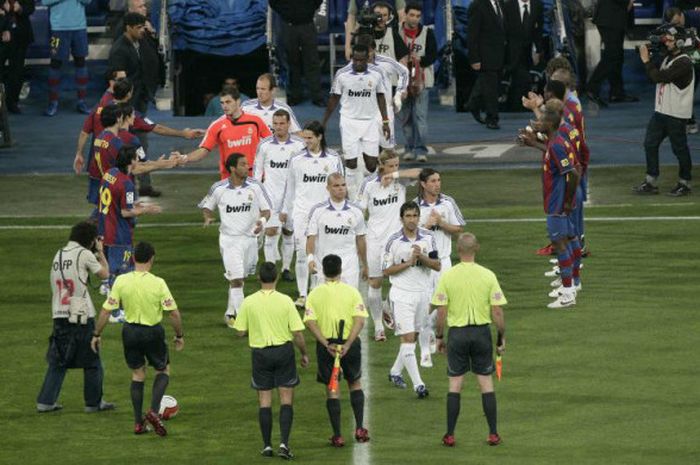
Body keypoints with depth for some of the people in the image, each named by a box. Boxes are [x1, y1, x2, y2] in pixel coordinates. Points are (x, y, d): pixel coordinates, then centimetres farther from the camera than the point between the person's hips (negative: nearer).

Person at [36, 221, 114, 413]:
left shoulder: (59, 255, 12)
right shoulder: (83, 254, -7)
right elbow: (104, 273, 2)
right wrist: (100, 252, 18)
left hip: (59, 315, 6)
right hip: (81, 315, -6)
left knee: (57, 360, 10)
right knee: (91, 361, 6)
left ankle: (45, 401, 6)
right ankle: (94, 402, 12)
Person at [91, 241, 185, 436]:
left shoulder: (121, 281, -9)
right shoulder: (158, 283, -15)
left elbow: (106, 310, -7)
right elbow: (174, 313, -12)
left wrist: (97, 334, 5)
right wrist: (179, 335, 3)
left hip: (130, 331, 2)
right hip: (153, 332, -2)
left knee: (137, 375, 18)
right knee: (163, 371, 18)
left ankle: (138, 422, 18)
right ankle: (154, 411, -2)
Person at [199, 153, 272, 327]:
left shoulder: (255, 187, -4)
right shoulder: (218, 189, -7)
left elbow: (266, 208, 2)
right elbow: (207, 206, 9)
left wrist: (262, 220, -19)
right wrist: (208, 218, -12)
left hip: (249, 237, 3)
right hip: (229, 239, -3)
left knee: (238, 279, 16)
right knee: (236, 279, -13)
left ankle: (230, 314, 34)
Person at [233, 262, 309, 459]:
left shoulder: (249, 302, -7)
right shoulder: (285, 301, -10)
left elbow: (241, 331, -1)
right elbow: (298, 333, -8)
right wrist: (304, 354, 6)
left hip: (260, 353, 1)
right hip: (283, 351, -1)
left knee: (264, 401, 9)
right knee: (286, 400, 5)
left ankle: (267, 445, 12)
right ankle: (284, 443, -5)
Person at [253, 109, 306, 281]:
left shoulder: (299, 145, -2)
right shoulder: (265, 144, -3)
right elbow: (257, 169, 6)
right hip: (271, 194, -1)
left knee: (289, 232, 8)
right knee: (270, 231, -10)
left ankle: (286, 268, 20)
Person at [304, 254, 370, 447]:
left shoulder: (315, 294, -3)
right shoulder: (352, 292, -3)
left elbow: (310, 322, -11)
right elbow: (360, 320, -12)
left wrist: (327, 344, -16)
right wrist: (347, 345, -15)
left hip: (326, 346, 0)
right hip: (350, 344, 0)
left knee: (332, 389, 7)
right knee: (355, 384, 20)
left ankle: (337, 435, 7)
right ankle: (359, 428, 12)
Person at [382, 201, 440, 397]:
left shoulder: (427, 237, 1)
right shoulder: (394, 241, -8)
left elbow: (437, 265, 0)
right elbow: (386, 270, -6)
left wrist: (422, 257, -18)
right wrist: (408, 263, -18)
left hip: (422, 293, 4)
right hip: (402, 294, -4)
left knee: (413, 337, 13)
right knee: (408, 337, -11)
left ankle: (395, 372, 32)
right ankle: (418, 384, -14)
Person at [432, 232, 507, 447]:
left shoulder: (447, 277, -7)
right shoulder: (488, 276, -5)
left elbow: (441, 312, -5)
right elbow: (497, 311, -4)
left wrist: (439, 337, 8)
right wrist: (501, 338, 7)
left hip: (457, 333, 0)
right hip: (482, 331, 0)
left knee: (455, 384, 6)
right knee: (486, 382, 8)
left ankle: (450, 435, 6)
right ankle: (493, 434, 7)